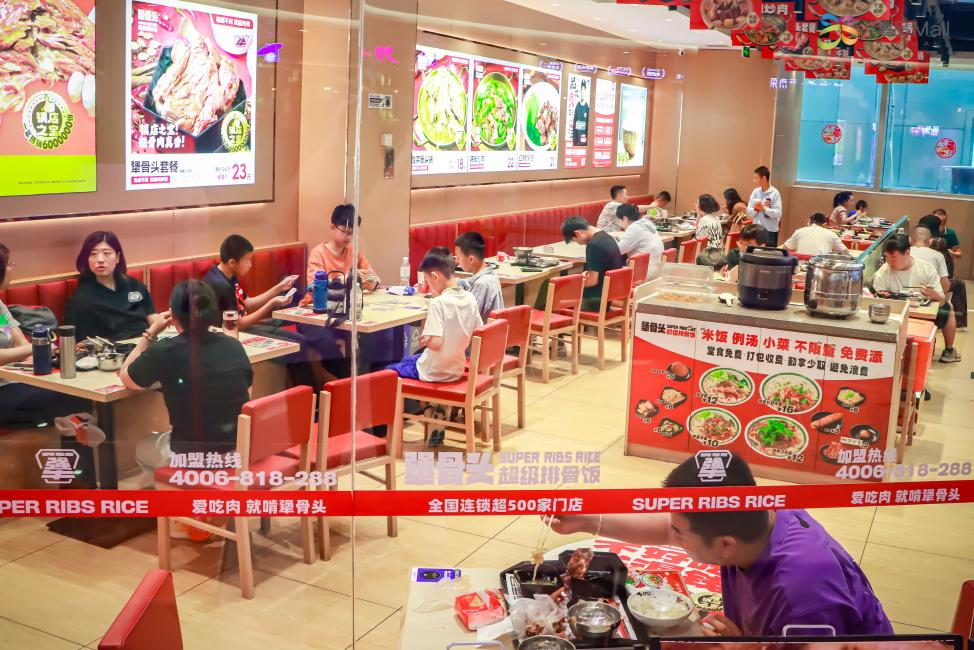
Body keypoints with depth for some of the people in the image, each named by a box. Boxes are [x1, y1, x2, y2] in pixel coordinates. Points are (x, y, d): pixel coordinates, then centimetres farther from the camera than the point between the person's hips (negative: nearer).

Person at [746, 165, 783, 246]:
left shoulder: (775, 193, -8)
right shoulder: (755, 192, 4)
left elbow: (778, 213, -14)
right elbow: (749, 212, 5)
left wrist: (764, 208, -18)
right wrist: (756, 208, -14)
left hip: (771, 230, -4)